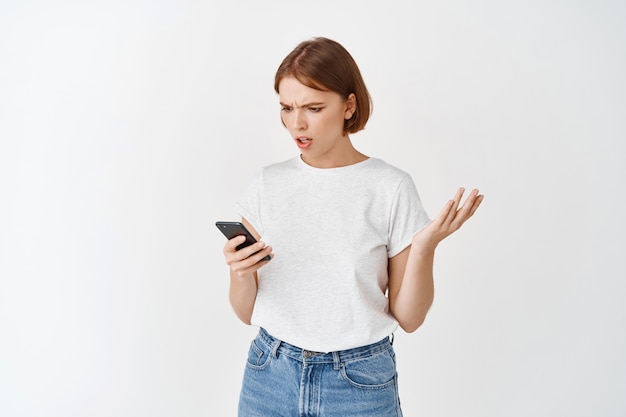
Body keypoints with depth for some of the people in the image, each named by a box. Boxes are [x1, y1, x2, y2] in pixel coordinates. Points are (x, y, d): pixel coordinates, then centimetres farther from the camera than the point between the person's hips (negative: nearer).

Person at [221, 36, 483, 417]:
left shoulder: (392, 188, -11)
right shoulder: (268, 186, -3)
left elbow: (408, 318, -6)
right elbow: (247, 312, 1)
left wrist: (423, 248, -21)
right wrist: (241, 274, -19)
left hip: (359, 384, -2)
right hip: (271, 375, 3)